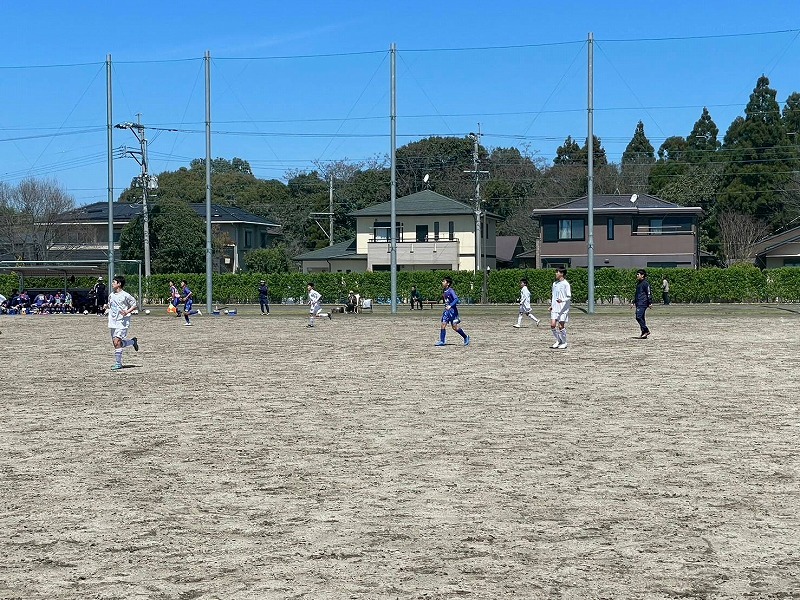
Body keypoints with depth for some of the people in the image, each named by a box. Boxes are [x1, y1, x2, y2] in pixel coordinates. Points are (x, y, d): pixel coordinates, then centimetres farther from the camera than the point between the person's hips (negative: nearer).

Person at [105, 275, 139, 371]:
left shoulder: (125, 295, -8)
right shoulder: (111, 295, 11)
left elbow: (134, 305, -3)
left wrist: (127, 312, -19)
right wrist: (106, 306, 3)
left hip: (122, 322, -7)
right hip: (113, 322, 7)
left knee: (117, 342, -16)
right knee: (115, 343, 7)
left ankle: (118, 363, -8)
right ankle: (133, 342, 30)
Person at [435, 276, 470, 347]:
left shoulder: (451, 291, -15)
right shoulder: (444, 291, 9)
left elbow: (456, 299, -25)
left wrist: (450, 306, -35)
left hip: (452, 310, -8)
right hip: (446, 310, 8)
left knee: (455, 327, -4)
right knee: (443, 325, -1)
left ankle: (466, 337, 13)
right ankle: (441, 341, 0)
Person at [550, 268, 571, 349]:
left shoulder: (566, 284, -9)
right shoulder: (554, 284, 13)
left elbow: (569, 297, -11)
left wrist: (562, 300, -28)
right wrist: (551, 305, 12)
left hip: (563, 308, -6)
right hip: (555, 308, 6)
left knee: (561, 326, -3)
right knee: (553, 325, -2)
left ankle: (564, 343, 13)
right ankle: (558, 340, 16)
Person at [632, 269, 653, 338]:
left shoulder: (645, 283, -9)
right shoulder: (638, 283, 20)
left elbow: (649, 293, -13)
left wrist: (650, 303, -16)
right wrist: (633, 302, 26)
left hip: (643, 303, -10)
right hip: (638, 303, 10)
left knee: (639, 317, -17)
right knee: (640, 318, 8)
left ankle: (646, 331, -12)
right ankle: (644, 333, 12)